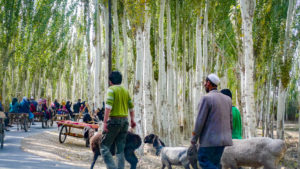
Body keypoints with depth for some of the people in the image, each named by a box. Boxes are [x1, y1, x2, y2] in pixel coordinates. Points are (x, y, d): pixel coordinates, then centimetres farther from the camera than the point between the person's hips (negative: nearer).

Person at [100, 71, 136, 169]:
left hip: (114, 120, -7)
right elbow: (131, 107, 14)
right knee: (120, 149, 10)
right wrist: (132, 120, 22)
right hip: (125, 120, 7)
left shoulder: (111, 89, -7)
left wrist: (105, 122, -19)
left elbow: (108, 106, -17)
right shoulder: (126, 91, 13)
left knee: (104, 146, -1)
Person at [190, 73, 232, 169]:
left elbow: (200, 121, -13)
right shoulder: (227, 99, 9)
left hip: (210, 139, -7)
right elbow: (230, 120, 12)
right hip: (222, 139, 7)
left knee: (203, 160, 3)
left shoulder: (206, 98, -12)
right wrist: (228, 137, 20)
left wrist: (194, 139, -3)